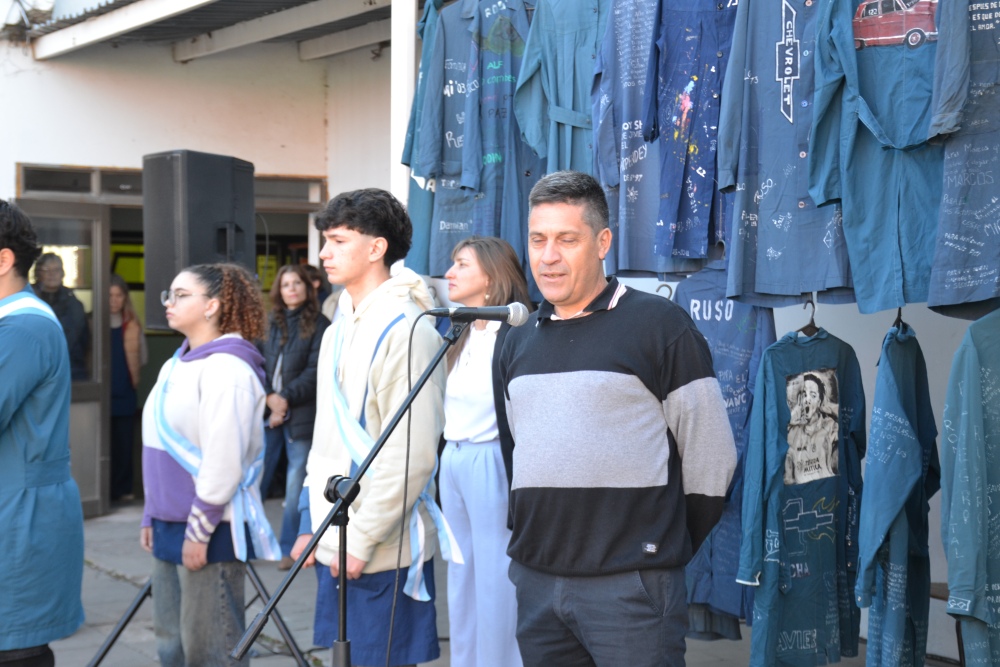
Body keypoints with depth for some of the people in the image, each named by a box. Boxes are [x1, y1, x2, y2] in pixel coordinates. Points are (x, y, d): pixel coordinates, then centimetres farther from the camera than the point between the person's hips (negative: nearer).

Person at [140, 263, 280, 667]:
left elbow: (224, 459, -20)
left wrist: (199, 530, -19)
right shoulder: (176, 366, 15)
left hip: (210, 529, -9)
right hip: (170, 526, 9)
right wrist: (151, 516, 18)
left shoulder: (227, 367, -14)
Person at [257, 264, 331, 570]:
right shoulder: (269, 323, 12)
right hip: (266, 412, 3)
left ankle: (290, 548, 9)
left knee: (296, 485, 0)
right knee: (255, 478, 1)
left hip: (301, 415, -3)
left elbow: (315, 372, -5)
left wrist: (286, 398, -11)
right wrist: (269, 396, -10)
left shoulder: (319, 325, 1)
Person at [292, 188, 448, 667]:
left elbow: (413, 455, -19)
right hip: (335, 543, 8)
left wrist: (362, 538, -17)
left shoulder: (406, 331, -14)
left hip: (382, 550, -8)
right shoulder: (338, 331, 13)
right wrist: (311, 522, 15)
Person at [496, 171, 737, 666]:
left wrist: (669, 548, 3)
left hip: (631, 586, -6)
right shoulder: (518, 342, 12)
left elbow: (709, 458, -4)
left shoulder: (659, 325, -7)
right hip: (534, 581, 6)